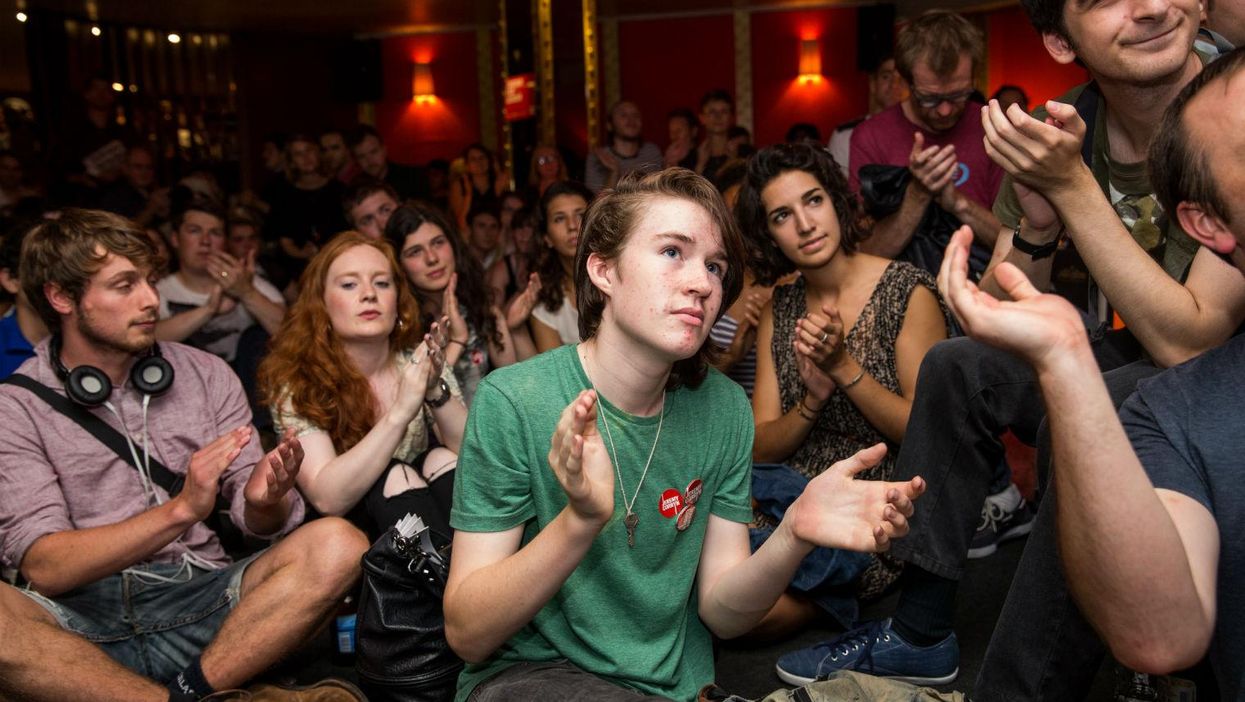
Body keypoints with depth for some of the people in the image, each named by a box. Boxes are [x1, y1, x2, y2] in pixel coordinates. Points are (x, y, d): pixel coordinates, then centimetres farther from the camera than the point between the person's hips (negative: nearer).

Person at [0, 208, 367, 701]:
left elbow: (254, 519, 6)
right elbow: (43, 568, -9)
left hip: (202, 600, 3)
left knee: (338, 546, -24)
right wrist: (180, 509, -23)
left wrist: (266, 501, -19)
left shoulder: (206, 374, 9)